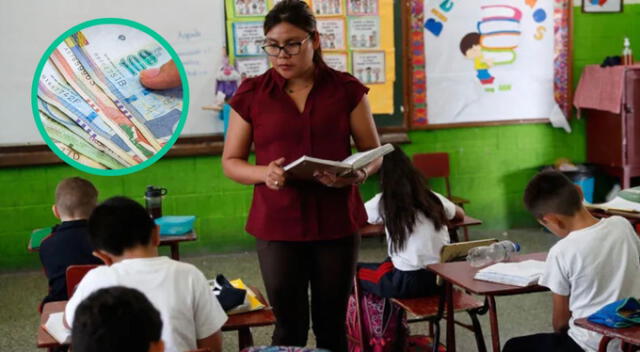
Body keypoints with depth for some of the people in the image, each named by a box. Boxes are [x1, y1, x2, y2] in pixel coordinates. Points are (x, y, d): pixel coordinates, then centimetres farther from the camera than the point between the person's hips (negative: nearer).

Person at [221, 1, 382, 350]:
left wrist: (357, 175, -17)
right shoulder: (251, 94, 1)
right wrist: (264, 173, -16)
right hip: (277, 224, 0)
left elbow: (374, 153, 6)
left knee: (332, 324, 10)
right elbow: (231, 162, 5)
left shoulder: (346, 88, 2)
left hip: (336, 221, 1)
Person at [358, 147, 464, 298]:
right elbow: (460, 214, 25)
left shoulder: (383, 202, -5)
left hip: (409, 283, -5)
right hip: (442, 277, 5)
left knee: (355, 270, 18)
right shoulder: (434, 198, 6)